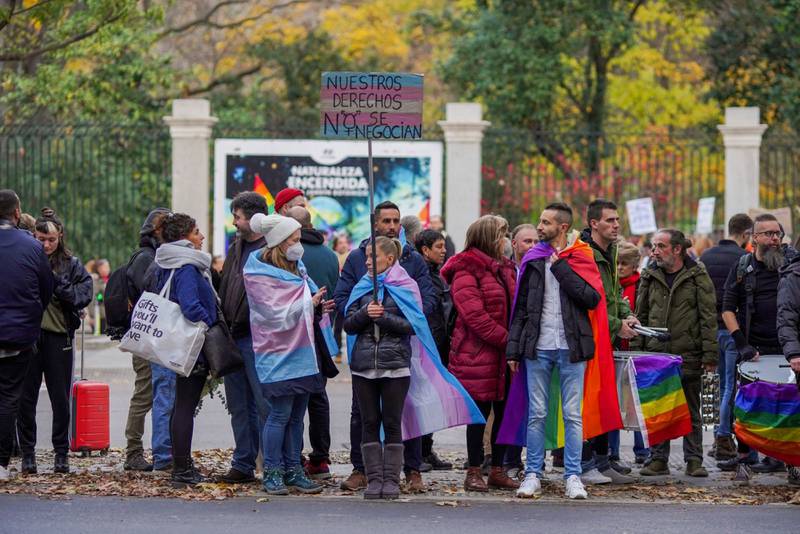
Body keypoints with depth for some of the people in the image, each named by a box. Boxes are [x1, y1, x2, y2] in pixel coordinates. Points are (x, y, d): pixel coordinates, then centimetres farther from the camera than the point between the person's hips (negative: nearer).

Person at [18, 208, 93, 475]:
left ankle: (62, 453, 15)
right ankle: (27, 453, 12)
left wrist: (57, 284, -15)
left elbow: (84, 295, -5)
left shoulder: (71, 265, 5)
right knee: (26, 397, 3)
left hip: (59, 337, 0)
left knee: (61, 398, 5)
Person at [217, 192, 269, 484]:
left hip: (256, 338, -8)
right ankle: (243, 465, 19)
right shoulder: (236, 248, 17)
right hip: (232, 339, 8)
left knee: (264, 405, -5)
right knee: (239, 407, 12)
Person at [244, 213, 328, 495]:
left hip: (303, 352, 8)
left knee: (297, 415, 9)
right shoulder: (260, 275, -10)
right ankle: (273, 473, 1)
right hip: (278, 355, -8)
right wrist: (310, 304, -17)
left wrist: (319, 307, 3)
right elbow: (277, 314, -16)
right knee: (279, 414, -7)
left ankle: (293, 471, 14)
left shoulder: (297, 268, 15)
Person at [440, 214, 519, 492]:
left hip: (504, 354, 7)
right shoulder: (466, 271, -9)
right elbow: (474, 315, -18)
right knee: (480, 412, -2)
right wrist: (507, 339, -18)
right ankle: (474, 472, 6)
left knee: (505, 411, 8)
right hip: (478, 353, -7)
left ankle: (497, 470, 16)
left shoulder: (504, 267, 17)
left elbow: (513, 306, 20)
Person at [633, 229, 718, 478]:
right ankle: (658, 459, 13)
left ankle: (694, 460, 11)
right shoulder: (649, 277, 8)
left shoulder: (698, 277, -2)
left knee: (691, 412, 5)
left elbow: (708, 318, -5)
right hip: (655, 354, 3)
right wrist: (636, 352, 6)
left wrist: (709, 356, -10)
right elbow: (641, 316, 12)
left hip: (688, 355, -3)